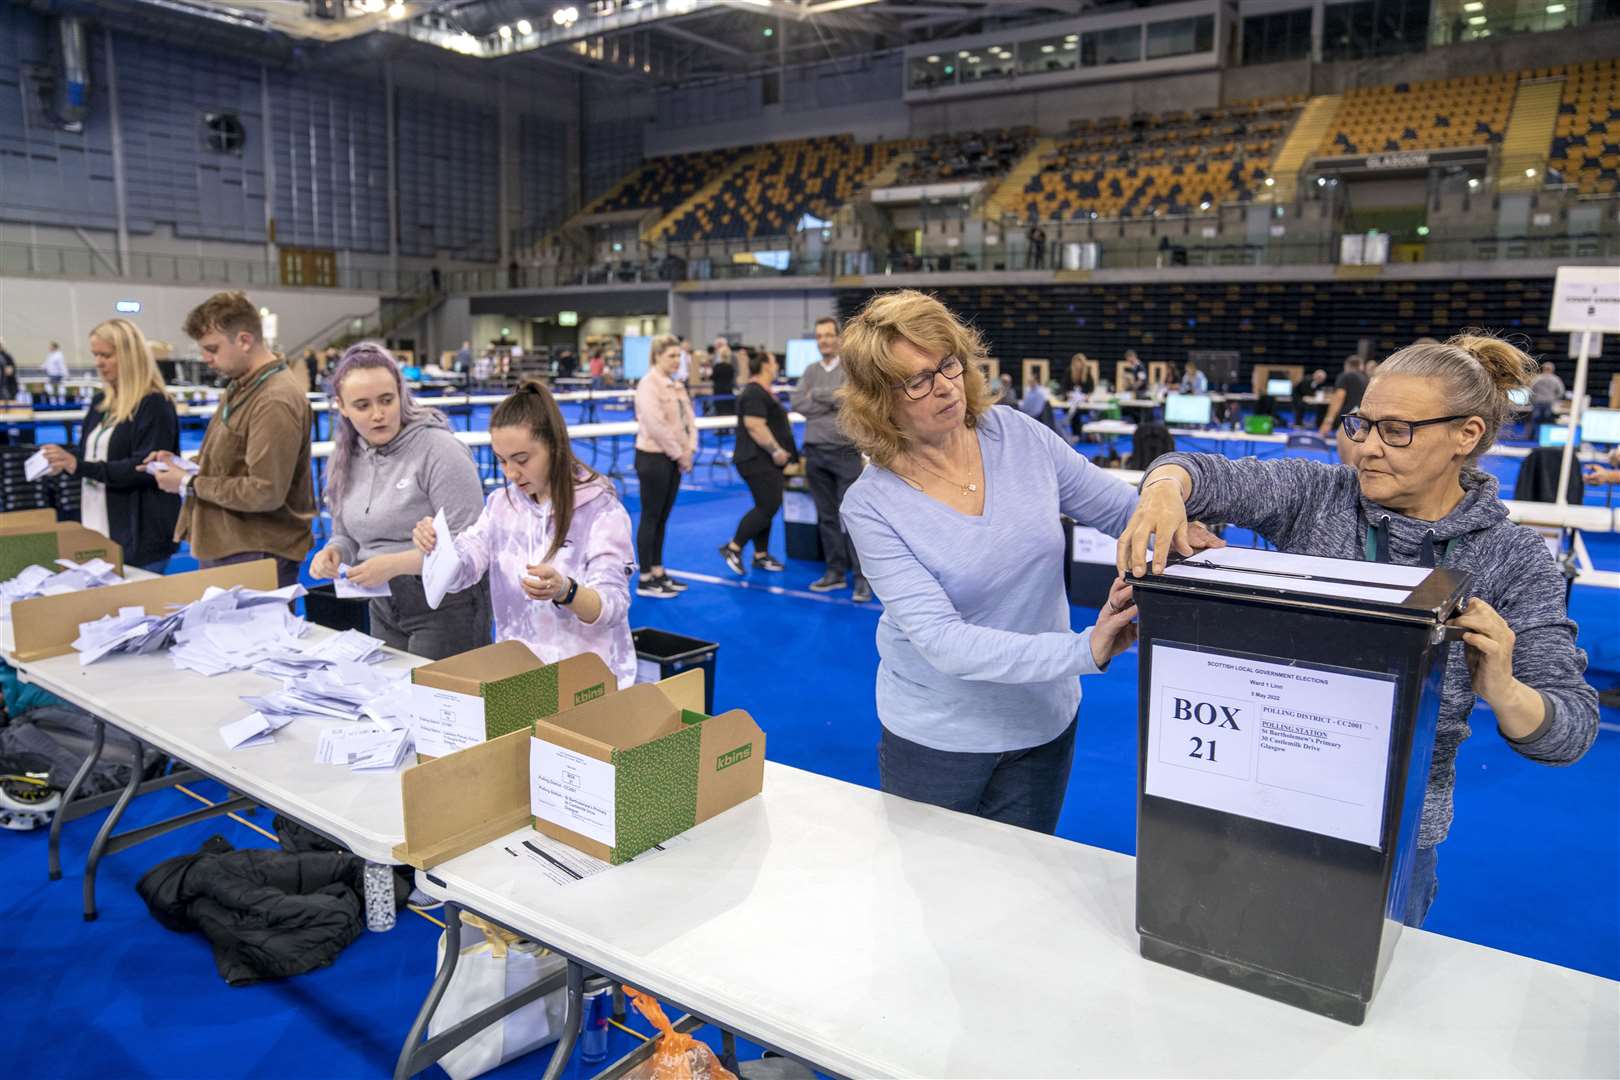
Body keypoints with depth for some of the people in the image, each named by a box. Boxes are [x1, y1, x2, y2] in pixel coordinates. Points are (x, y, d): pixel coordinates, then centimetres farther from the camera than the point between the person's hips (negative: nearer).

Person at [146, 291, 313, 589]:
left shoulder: (275, 402, -20)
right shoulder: (240, 387, 12)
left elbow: (265, 492, -23)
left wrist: (189, 484, -14)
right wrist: (183, 464, 7)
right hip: (221, 547, 10)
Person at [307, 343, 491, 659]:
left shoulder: (441, 450, -15)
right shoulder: (348, 458, 7)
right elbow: (348, 536, 17)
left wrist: (395, 564, -26)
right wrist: (334, 552, -5)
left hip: (446, 607, -6)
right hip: (384, 609, 7)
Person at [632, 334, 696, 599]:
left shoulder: (675, 385, 13)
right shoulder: (648, 385, -13)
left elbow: (688, 419, 12)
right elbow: (655, 425, -21)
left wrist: (689, 450, -3)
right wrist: (679, 454, -16)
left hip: (673, 459, 8)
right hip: (653, 458, -8)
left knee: (662, 518, 13)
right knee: (650, 518, -3)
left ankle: (658, 572, 21)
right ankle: (645, 580, 4)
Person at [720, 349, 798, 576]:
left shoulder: (762, 391, 17)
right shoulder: (754, 393, -17)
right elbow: (755, 427, -25)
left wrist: (779, 451, 21)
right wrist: (776, 450, -20)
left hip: (765, 461, 11)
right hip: (757, 461, -11)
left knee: (766, 507, 11)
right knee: (767, 507, -12)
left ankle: (760, 556, 16)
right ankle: (733, 548, -3)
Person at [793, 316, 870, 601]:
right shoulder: (811, 371, 10)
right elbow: (798, 403, -3)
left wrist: (816, 394, -8)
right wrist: (833, 403, -10)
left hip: (845, 451, -5)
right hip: (815, 452, 5)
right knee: (826, 516, 10)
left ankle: (862, 577, -1)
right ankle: (836, 571, 20)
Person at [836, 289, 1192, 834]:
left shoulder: (1019, 436, -9)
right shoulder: (872, 504, -19)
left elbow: (1126, 509, 1)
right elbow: (940, 640, -27)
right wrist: (1084, 651, -35)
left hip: (1043, 722, 3)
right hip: (935, 736, -3)